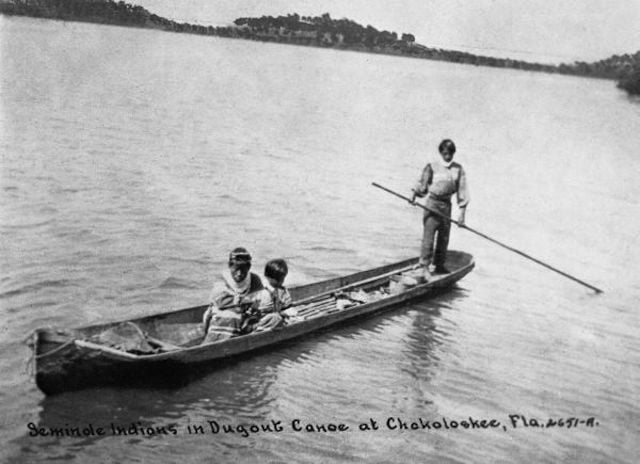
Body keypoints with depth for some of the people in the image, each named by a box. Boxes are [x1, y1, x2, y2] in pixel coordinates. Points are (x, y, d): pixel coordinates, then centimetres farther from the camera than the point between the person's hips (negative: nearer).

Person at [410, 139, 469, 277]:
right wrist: (415, 195, -16)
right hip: (433, 202, -4)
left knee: (444, 237, 9)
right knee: (429, 234, -9)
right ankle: (425, 265, -7)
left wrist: (462, 212, -2)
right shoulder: (432, 167, -2)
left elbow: (462, 191, 3)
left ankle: (439, 265, 20)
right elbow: (422, 184, 1)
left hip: (447, 204, 4)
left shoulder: (458, 169, 5)